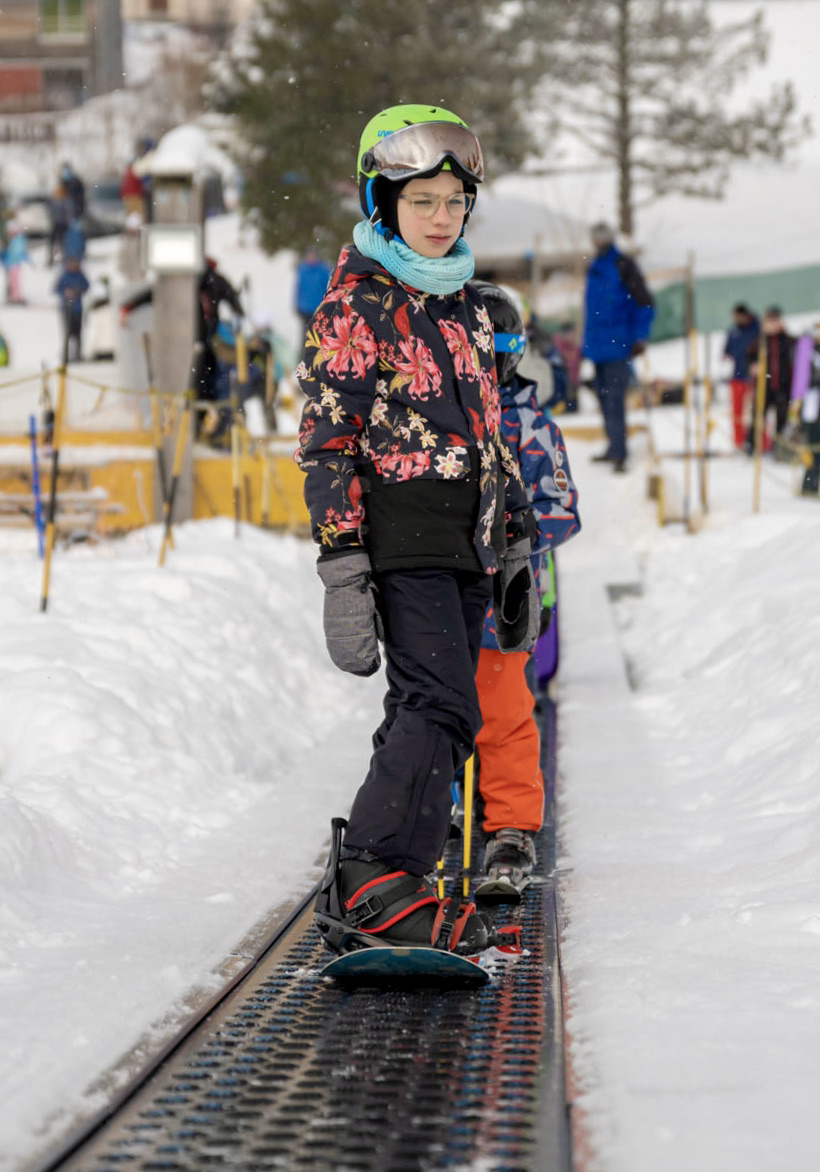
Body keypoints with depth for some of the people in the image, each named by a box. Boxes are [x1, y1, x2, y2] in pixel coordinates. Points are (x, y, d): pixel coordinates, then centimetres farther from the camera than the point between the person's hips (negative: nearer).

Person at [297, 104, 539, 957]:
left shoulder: (466, 306, 19)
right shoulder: (354, 308, -5)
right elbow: (328, 444, -9)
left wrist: (516, 549, 22)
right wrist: (341, 566, -17)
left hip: (469, 549, 8)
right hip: (402, 542, -8)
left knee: (423, 718, 7)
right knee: (442, 710, -19)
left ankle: (364, 900, 11)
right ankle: (371, 885, -21)